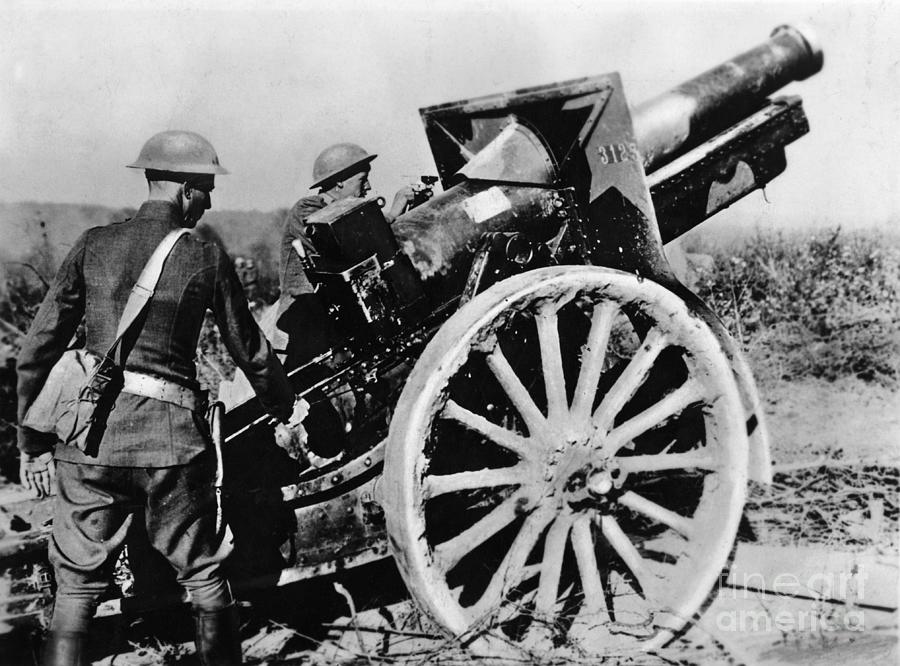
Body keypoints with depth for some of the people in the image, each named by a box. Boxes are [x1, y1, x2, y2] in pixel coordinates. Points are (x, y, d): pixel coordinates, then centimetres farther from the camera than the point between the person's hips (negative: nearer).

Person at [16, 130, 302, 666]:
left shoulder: (95, 246, 5)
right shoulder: (206, 258, -1)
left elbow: (38, 349, 4)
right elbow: (250, 350, 7)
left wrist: (33, 443, 10)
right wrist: (287, 410, 24)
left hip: (92, 430, 2)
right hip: (171, 435, -2)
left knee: (77, 586, 12)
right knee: (205, 578, 15)